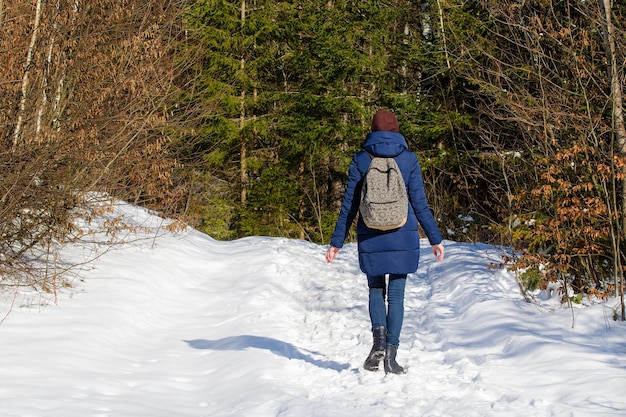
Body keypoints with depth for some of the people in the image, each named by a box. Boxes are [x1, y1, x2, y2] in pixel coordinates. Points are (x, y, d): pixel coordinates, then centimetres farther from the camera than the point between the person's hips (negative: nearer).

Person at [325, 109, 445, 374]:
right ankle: (391, 353, -1)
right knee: (396, 293, 6)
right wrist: (435, 239, 6)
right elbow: (419, 204, -2)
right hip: (403, 238, 0)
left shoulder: (361, 160, -1)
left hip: (370, 238, 0)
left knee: (375, 290, 17)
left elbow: (349, 205, -1)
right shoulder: (408, 159, -2)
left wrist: (337, 242, 4)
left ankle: (379, 335, -8)